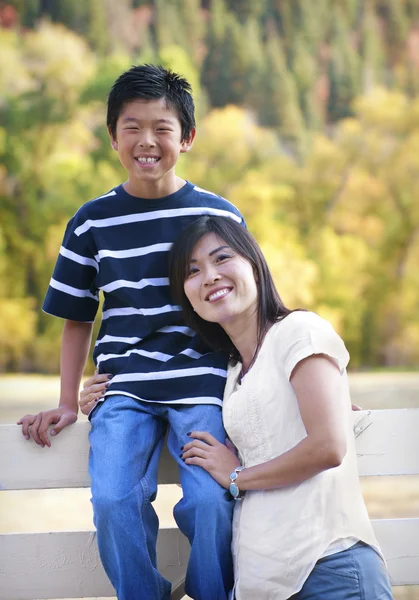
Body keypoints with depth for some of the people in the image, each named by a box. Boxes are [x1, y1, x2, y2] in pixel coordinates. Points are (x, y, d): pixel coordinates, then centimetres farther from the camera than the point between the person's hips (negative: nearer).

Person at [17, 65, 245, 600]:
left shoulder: (221, 216, 5)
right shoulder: (93, 221, 7)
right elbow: (77, 318, 14)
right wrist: (67, 403, 9)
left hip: (203, 385, -1)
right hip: (124, 389, 1)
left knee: (210, 501, -19)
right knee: (114, 501, -19)